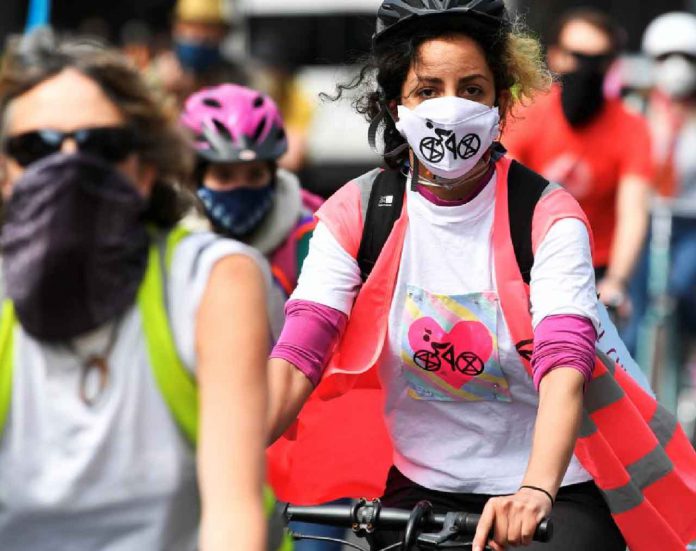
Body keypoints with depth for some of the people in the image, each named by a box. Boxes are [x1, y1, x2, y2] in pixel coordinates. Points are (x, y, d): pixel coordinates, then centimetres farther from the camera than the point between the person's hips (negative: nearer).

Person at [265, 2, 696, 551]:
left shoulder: (546, 216, -11)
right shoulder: (355, 214, -4)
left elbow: (565, 366, -24)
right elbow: (295, 359, -13)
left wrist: (534, 493, -42)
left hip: (555, 490, -2)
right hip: (417, 491, 3)